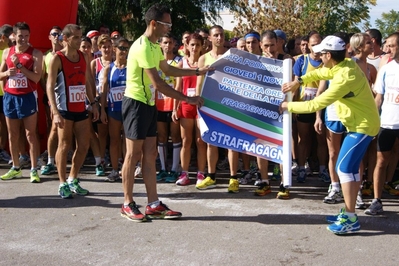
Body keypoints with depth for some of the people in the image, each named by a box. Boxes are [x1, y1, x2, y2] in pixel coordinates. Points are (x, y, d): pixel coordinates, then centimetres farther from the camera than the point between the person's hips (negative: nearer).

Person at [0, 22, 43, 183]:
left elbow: (36, 77, -15)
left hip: (28, 97, -5)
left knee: (30, 134, -1)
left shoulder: (35, 54, -5)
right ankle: (15, 168, 22)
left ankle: (34, 170, 3)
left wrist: (19, 65, -19)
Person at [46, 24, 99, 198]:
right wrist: (55, 112, -22)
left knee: (84, 145, 8)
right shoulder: (57, 58, -9)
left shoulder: (83, 57, 9)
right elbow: (50, 86, -14)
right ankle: (63, 184, 11)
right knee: (64, 146, 1)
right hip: (64, 109, -6)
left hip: (81, 108, 6)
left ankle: (73, 180, 23)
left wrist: (93, 103, 11)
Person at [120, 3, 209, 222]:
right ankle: (127, 204, 8)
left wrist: (197, 71, 24)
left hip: (148, 104, 9)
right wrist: (187, 99, -19)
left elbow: (168, 70, 28)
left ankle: (154, 205, 12)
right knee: (133, 154, -2)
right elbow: (158, 83, -24)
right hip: (136, 103, -9)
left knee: (150, 154, 8)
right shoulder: (143, 47, -20)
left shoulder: (155, 46, 12)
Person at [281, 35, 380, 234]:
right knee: (350, 167, 12)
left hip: (362, 126, -10)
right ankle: (348, 213, 19)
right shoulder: (346, 65, 2)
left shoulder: (344, 78, -27)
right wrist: (299, 81, 4)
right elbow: (320, 73, 19)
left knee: (344, 168, -10)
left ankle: (351, 219, -6)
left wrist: (289, 106, -11)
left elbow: (315, 104, -23)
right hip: (359, 123, 10)